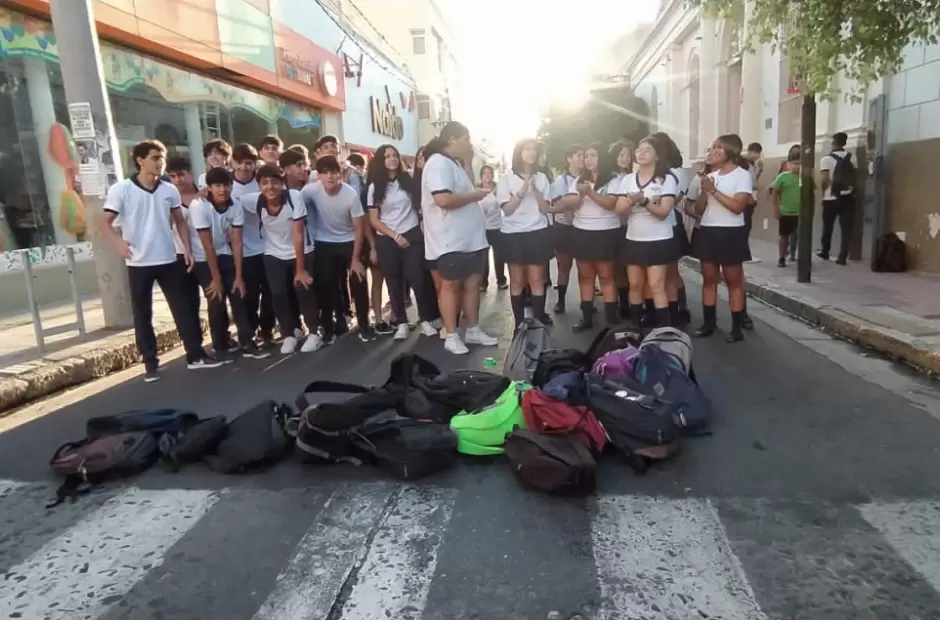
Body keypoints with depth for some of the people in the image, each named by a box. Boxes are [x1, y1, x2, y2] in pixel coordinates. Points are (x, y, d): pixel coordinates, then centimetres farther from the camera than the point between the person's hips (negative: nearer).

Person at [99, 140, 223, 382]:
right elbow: (105, 222, -7)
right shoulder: (120, 189, -6)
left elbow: (180, 221, 13)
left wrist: (187, 248, 3)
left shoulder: (170, 190, 5)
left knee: (183, 309, 6)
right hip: (138, 263, -3)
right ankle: (150, 363, 17)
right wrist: (119, 242, -26)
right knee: (142, 315, 6)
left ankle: (195, 356, 15)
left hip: (168, 261, 3)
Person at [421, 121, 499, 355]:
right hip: (451, 240, -9)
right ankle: (451, 336, 12)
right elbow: (443, 199, -28)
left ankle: (473, 330, 23)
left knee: (472, 283, 12)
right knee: (451, 286, 1)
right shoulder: (439, 163, -14)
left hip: (471, 238, 9)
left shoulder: (454, 163, 18)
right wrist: (474, 195, -16)